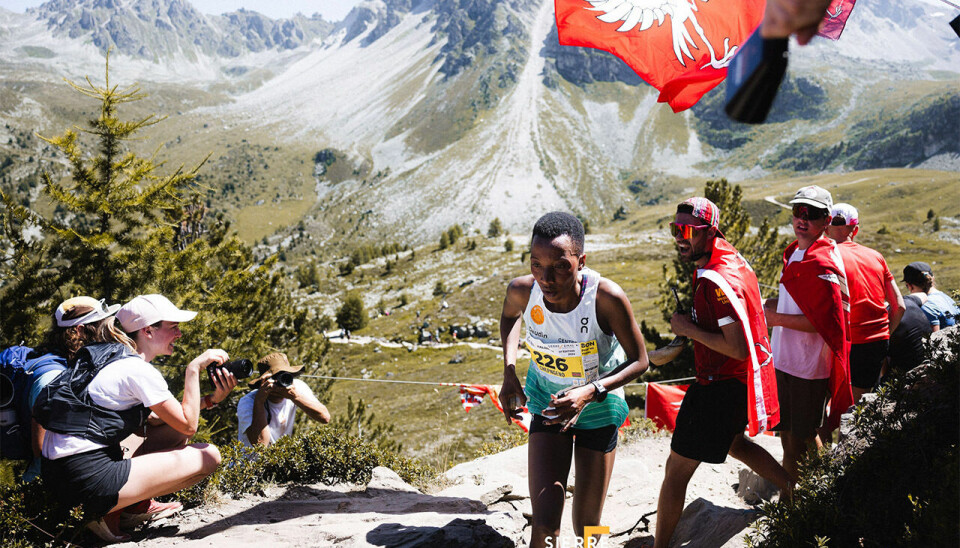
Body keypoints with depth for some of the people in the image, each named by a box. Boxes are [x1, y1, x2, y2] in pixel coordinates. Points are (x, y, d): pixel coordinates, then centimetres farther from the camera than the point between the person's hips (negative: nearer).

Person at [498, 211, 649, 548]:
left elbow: (639, 361, -17)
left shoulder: (607, 298, -31)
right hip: (548, 404, 1)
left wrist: (590, 392, -32)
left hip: (598, 406, -1)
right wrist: (509, 374, -6)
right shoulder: (522, 291, -22)